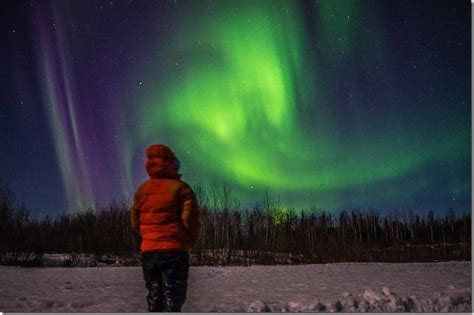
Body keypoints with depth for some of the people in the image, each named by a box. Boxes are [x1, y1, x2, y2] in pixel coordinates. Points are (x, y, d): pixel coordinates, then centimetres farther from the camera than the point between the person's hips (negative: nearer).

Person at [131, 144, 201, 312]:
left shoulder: (142, 190, 8)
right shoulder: (180, 188, -8)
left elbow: (135, 222, 11)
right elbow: (191, 219, -12)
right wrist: (190, 241, 5)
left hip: (148, 251, 5)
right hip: (174, 250, -5)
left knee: (154, 297, 16)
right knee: (173, 298, -1)